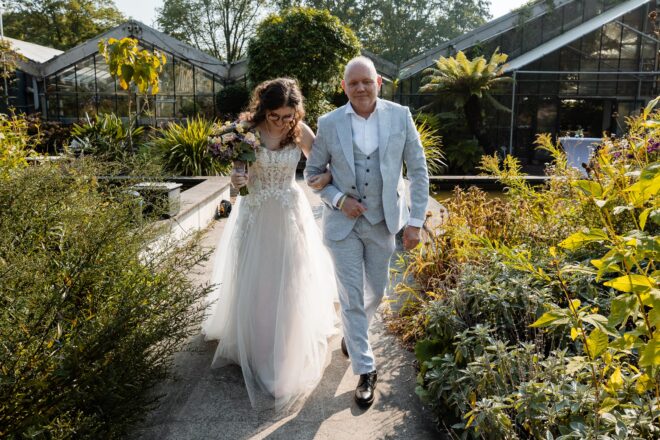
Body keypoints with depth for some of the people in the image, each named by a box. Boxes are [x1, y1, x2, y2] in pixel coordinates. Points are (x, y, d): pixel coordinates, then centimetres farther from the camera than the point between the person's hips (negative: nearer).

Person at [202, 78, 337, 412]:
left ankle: (288, 355, 27)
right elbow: (234, 167, -3)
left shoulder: (301, 132, -8)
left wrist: (327, 177, -20)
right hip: (255, 216, 0)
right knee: (252, 285, 9)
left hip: (289, 216, 1)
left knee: (289, 286, 8)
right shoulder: (247, 129, -12)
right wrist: (234, 179, -26)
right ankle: (253, 348, 32)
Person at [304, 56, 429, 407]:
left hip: (382, 221, 2)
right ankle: (365, 370, 18)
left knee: (376, 292, 17)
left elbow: (418, 171, -1)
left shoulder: (400, 116, -6)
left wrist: (415, 221, -5)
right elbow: (312, 172, 4)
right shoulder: (329, 123, -7)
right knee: (352, 298, 2)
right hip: (343, 222, -1)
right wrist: (339, 200, -13)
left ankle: (353, 334, 49)